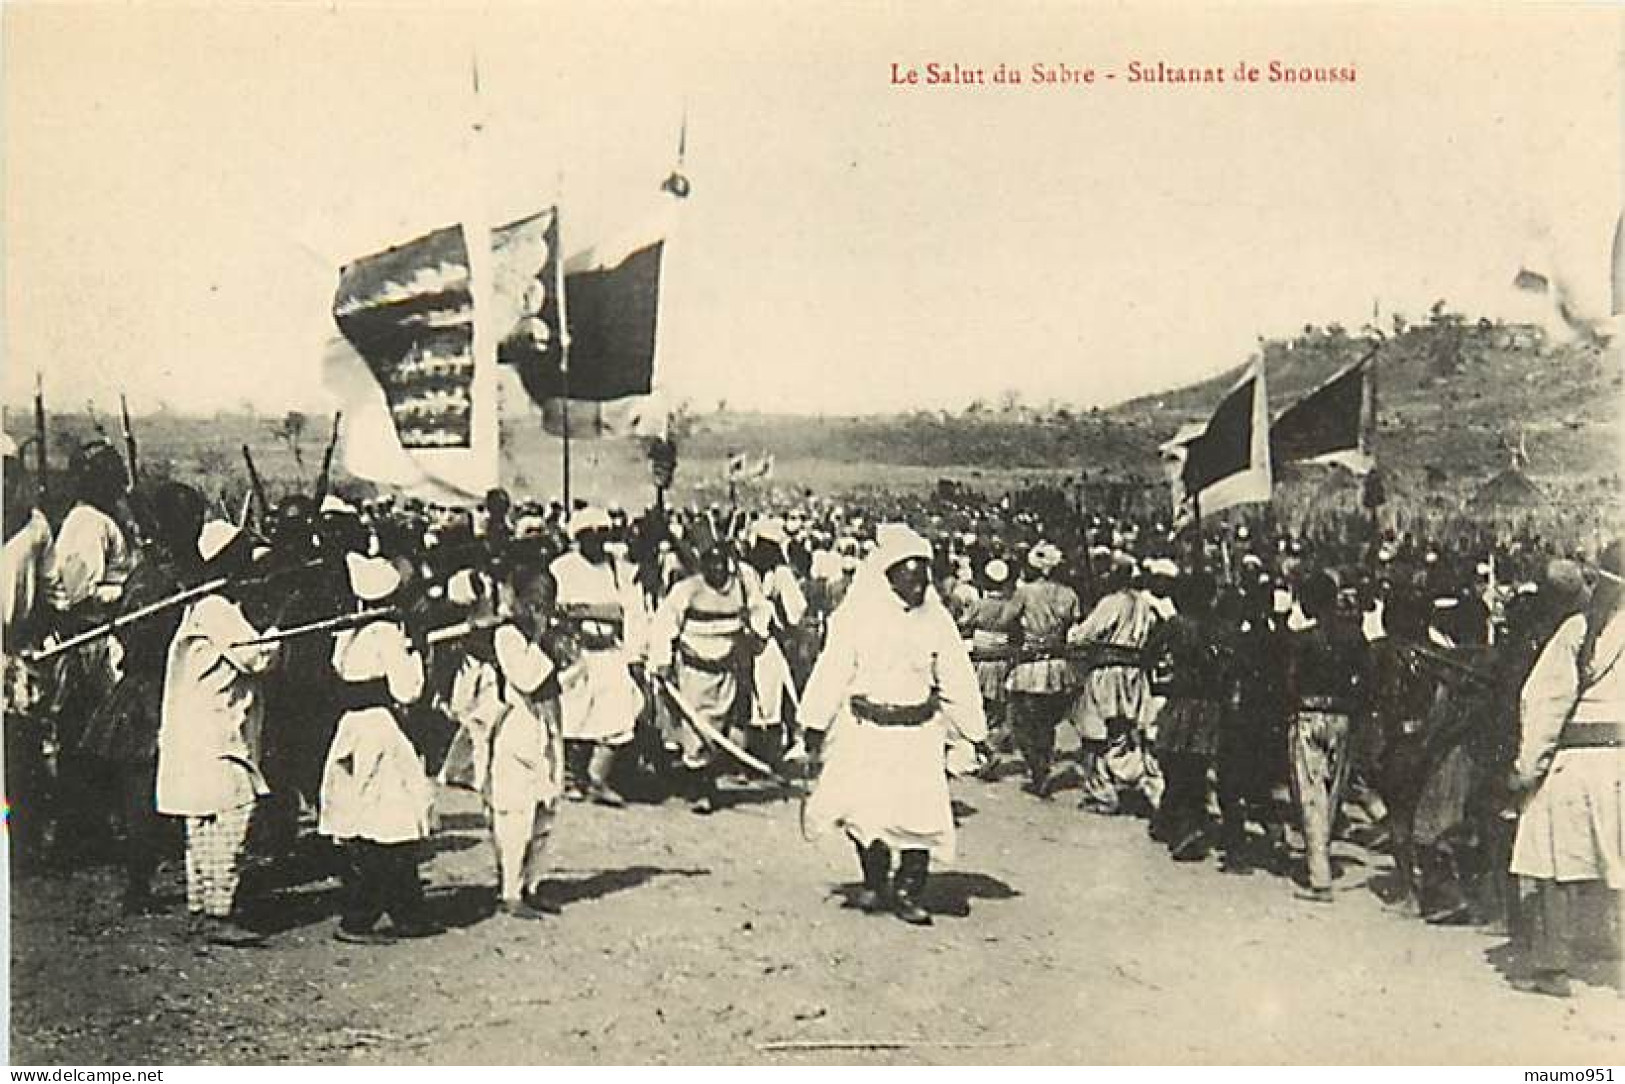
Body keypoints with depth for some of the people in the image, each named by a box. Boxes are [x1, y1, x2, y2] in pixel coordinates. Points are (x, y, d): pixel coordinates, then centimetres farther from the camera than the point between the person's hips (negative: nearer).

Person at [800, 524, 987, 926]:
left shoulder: (936, 619, 3)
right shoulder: (857, 615, -4)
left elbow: (956, 679, 9)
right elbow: (833, 670, -1)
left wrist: (972, 732, 10)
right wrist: (816, 723, 0)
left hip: (919, 732, 2)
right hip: (865, 729, -2)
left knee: (921, 812, -5)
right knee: (863, 808, -8)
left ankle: (908, 892, 12)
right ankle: (874, 881, 19)